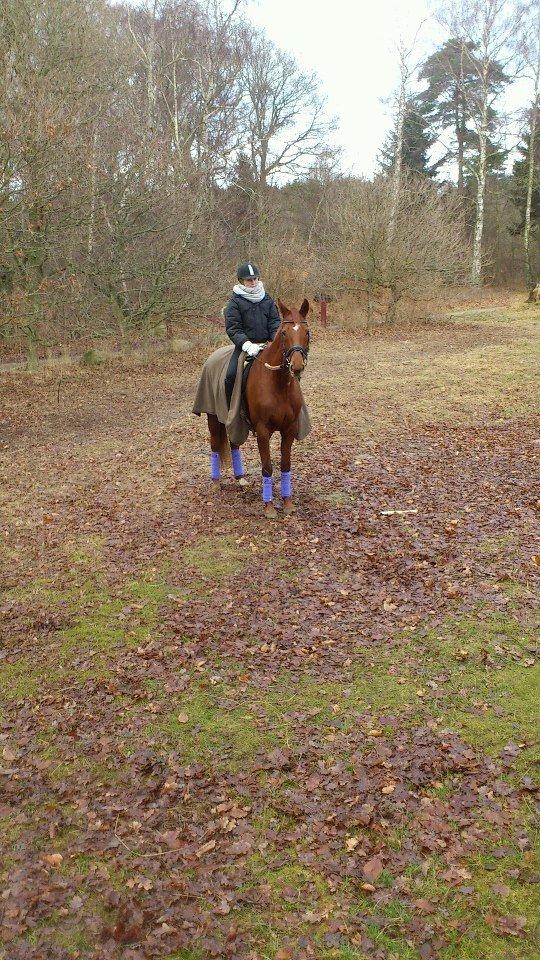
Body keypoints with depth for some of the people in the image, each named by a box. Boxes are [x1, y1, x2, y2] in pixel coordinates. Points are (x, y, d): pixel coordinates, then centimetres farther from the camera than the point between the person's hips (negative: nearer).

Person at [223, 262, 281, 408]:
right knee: (231, 376, -22)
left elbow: (275, 323, 10)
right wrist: (247, 345, -23)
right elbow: (233, 329, -7)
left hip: (267, 344, 4)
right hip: (245, 345, -3)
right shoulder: (235, 302, 0)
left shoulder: (267, 299, 13)